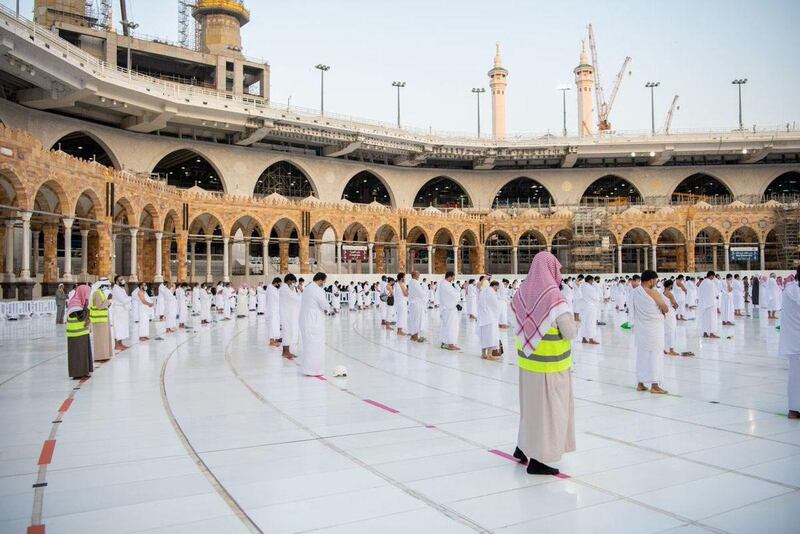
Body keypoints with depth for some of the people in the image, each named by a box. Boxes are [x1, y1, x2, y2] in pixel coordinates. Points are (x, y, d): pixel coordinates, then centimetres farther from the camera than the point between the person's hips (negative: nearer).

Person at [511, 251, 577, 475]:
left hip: (527, 360, 6)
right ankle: (537, 460, 16)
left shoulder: (522, 293, -2)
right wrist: (573, 325, 6)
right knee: (547, 407, 7)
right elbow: (570, 333, -14)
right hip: (550, 364, -6)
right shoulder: (554, 298, -21)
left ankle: (523, 448, 34)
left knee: (531, 404, 22)